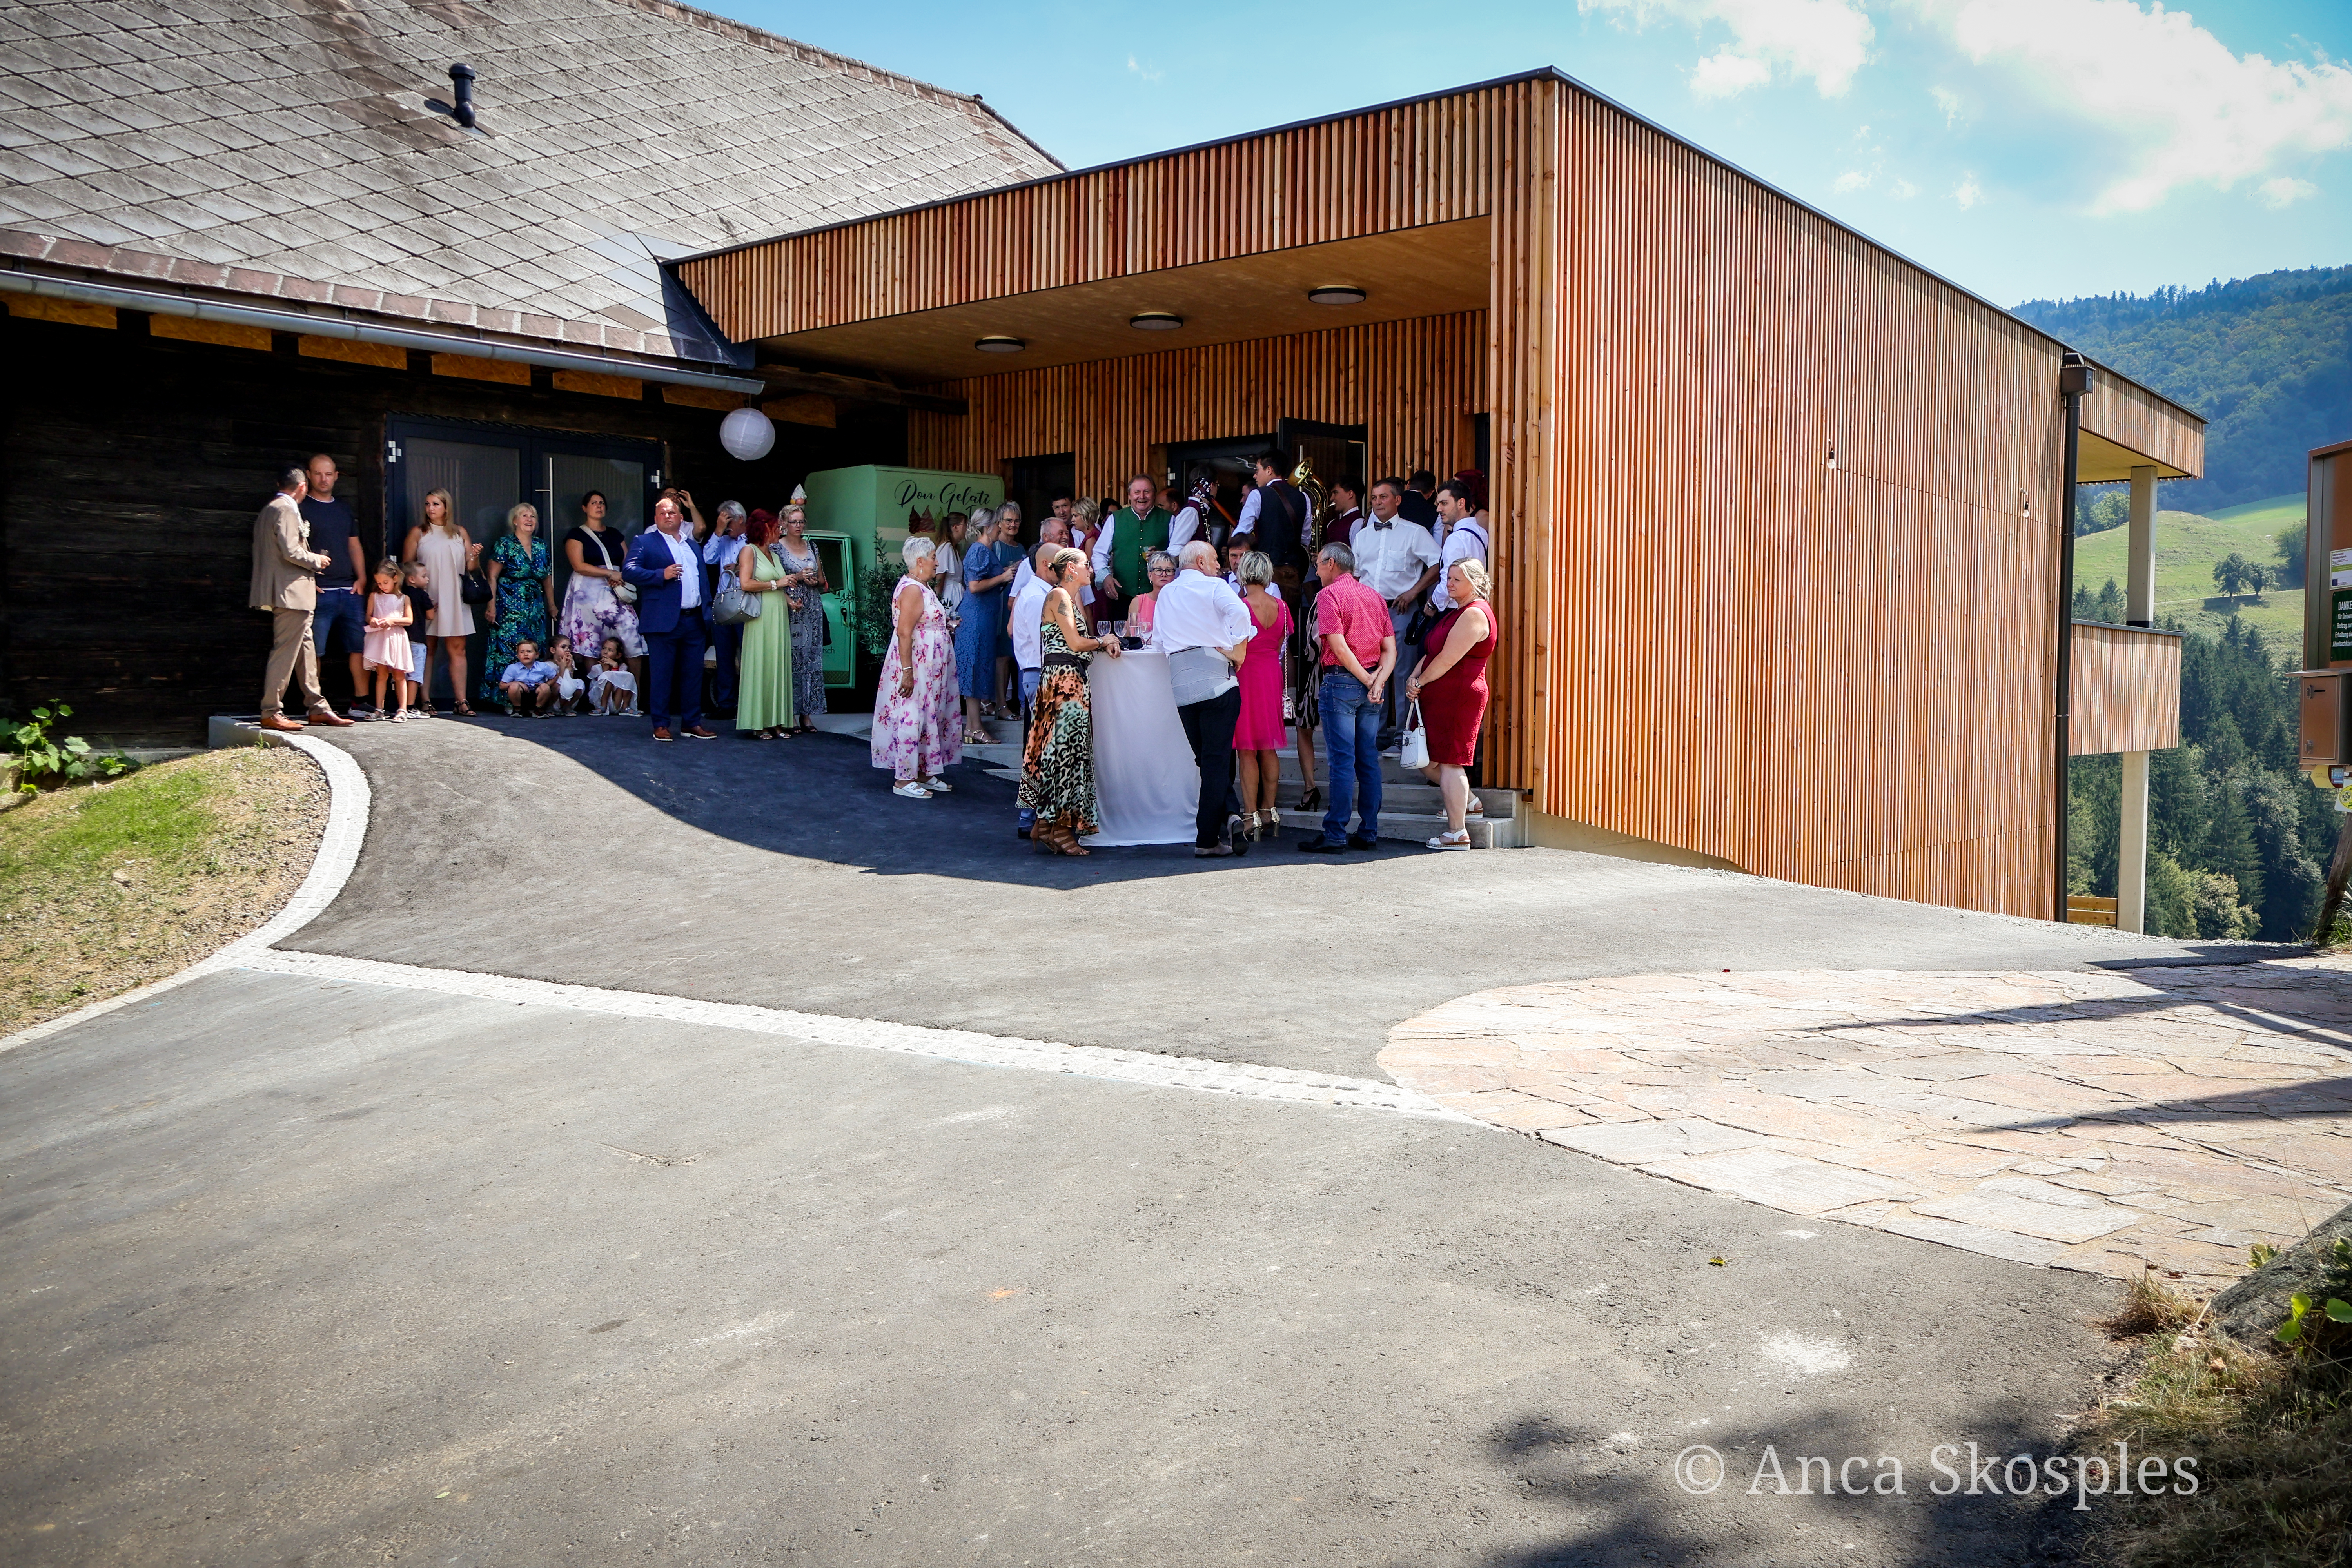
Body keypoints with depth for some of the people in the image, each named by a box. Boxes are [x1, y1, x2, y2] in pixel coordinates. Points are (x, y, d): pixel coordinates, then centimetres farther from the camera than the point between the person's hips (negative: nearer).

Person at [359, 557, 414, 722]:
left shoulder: (403, 599, 5)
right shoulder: (374, 597, 10)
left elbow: (409, 620, 0)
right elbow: (368, 616, 9)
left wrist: (392, 620, -14)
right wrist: (372, 620, -14)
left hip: (397, 638, -1)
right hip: (379, 638, 1)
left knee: (399, 675, 0)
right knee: (382, 674, 1)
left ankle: (402, 710, -1)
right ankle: (379, 709, 5)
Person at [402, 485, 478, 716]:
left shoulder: (460, 533, 14)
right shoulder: (418, 533, 7)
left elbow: (469, 568, 15)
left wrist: (475, 556, -7)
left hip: (455, 599, 2)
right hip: (427, 599, -2)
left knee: (458, 649, -2)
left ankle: (460, 701, -4)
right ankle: (425, 701, 0)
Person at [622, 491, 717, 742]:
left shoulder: (692, 546, 21)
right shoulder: (644, 542, 2)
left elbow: (702, 578, 21)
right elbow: (629, 570, -10)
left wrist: (706, 613, 10)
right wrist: (662, 575, -21)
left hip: (694, 620, 6)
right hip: (664, 620, -6)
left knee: (694, 674, 8)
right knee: (662, 674, -1)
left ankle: (692, 723, 15)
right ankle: (661, 724, 6)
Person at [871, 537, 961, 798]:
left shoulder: (923, 587, 14)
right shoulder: (912, 589, -18)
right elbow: (904, 632, -23)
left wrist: (947, 624, 18)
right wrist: (907, 671, -26)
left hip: (930, 668, 11)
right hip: (916, 665, -11)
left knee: (929, 718, 14)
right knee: (911, 718, -7)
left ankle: (924, 774, 21)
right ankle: (903, 780, -3)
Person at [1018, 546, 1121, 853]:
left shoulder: (1071, 598, 22)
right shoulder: (1058, 595, -7)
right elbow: (1075, 643, -13)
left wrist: (1102, 647, 0)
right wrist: (1104, 641, 2)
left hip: (1070, 680, 10)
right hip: (1062, 678, -10)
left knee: (1058, 750, 9)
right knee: (1065, 749, -9)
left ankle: (1044, 826, 11)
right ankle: (1058, 830, -8)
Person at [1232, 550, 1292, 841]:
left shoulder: (1240, 606, -14)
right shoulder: (1281, 606, 3)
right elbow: (1280, 645, 12)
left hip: (1245, 675, -6)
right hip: (1272, 675, 6)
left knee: (1247, 751, -2)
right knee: (1269, 748, 12)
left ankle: (1250, 816, -2)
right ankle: (1269, 811, 16)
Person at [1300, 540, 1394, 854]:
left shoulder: (1329, 594, -6)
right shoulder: (1375, 596, 15)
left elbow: (1339, 646, -15)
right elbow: (1390, 649, 7)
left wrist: (1366, 679, -7)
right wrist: (1377, 682, -4)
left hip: (1341, 681, -6)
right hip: (1370, 685, 6)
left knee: (1342, 761, -7)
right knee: (1369, 760, 8)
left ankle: (1335, 835, -6)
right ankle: (1369, 833, 10)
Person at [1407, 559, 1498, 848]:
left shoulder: (1475, 614, -15)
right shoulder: (1460, 612, 19)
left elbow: (1448, 659, -18)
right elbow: (1433, 653, 19)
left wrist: (1420, 682, -6)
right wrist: (1414, 678, 3)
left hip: (1458, 696, -11)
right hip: (1441, 697, 11)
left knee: (1449, 762, -7)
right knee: (1427, 760, 14)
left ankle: (1458, 833, -2)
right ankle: (1470, 804, 27)